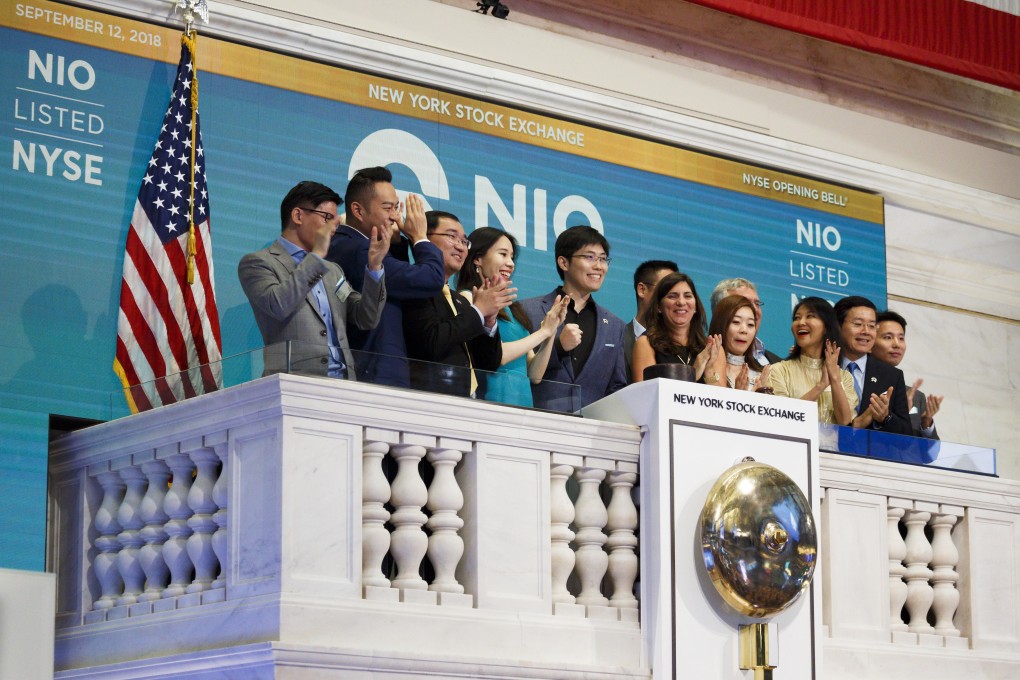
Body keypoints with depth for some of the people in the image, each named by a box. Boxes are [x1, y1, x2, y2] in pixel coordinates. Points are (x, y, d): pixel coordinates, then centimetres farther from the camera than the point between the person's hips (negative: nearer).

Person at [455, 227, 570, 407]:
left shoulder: (511, 309, 17)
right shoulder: (467, 298, 0)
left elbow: (535, 375, 15)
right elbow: (493, 356, -13)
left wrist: (552, 329, 5)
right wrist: (543, 331, -4)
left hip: (523, 400, 6)